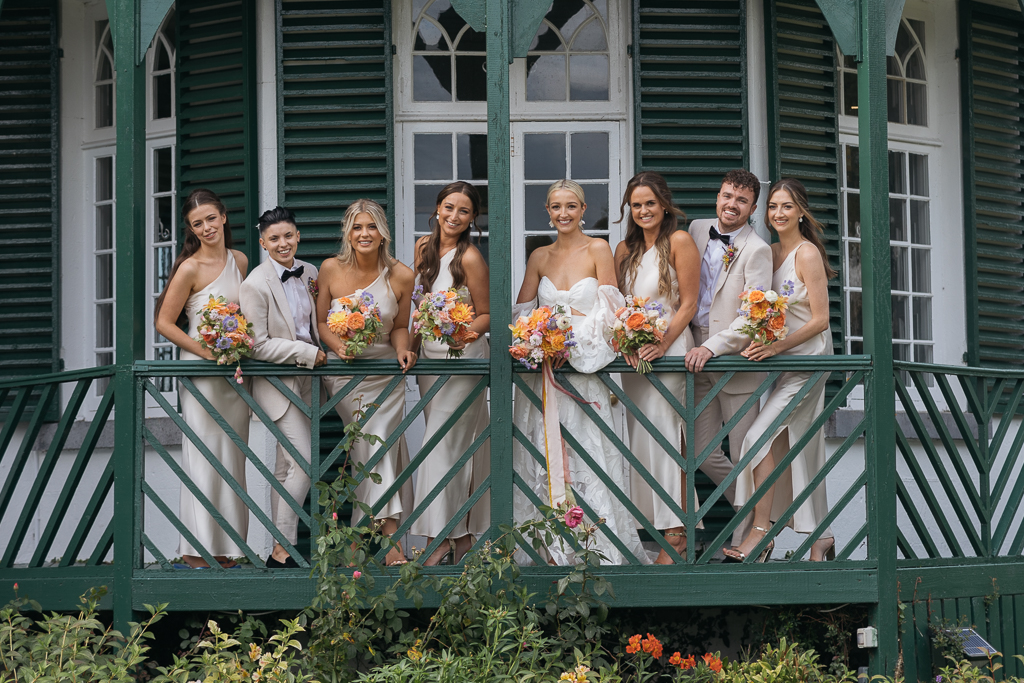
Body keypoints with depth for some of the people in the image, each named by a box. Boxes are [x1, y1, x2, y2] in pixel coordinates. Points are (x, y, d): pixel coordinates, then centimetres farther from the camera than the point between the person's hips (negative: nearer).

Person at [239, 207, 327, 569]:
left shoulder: (309, 273, 6)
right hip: (277, 382, -7)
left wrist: (322, 353, 2)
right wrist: (307, 353, -17)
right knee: (303, 463, -14)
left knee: (286, 468, 11)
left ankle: (280, 551, 16)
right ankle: (281, 551, -8)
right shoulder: (255, 285, -15)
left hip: (305, 380, 7)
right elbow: (257, 344, -17)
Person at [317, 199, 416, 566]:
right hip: (345, 372, -1)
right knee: (371, 452, -7)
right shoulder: (331, 269, -5)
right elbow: (321, 321, 3)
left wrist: (403, 350, -13)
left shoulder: (401, 275, -4)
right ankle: (392, 538, -5)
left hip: (385, 372, 1)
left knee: (383, 449, -10)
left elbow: (399, 327, 7)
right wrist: (338, 346, -16)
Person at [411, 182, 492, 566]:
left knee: (443, 443, -10)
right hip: (429, 354, 7)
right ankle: (463, 534, 12)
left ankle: (441, 538, -8)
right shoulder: (424, 247, 8)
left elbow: (486, 315, -7)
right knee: (452, 443, 8)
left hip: (461, 357, -7)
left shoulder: (470, 258, -12)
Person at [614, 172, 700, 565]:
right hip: (633, 353, 6)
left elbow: (689, 304, -6)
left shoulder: (679, 241, -3)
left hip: (670, 348, -6)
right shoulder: (625, 250, 16)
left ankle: (675, 534, -8)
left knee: (662, 435, -10)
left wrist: (662, 344, -16)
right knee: (639, 435, 2)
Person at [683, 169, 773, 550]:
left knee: (744, 457, -2)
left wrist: (712, 347, -24)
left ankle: (745, 541, 7)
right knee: (702, 451, 8)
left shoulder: (757, 251, -10)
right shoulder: (697, 230, 10)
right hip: (697, 355, 6)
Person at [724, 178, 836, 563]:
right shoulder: (771, 253, 11)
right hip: (781, 359, 8)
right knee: (798, 451, 9)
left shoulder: (807, 253, -12)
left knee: (761, 434, -17)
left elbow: (820, 319, -14)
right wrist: (760, 343, 1)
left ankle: (760, 531, -15)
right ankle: (820, 537, 15)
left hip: (808, 358, -8)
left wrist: (775, 347, -20)